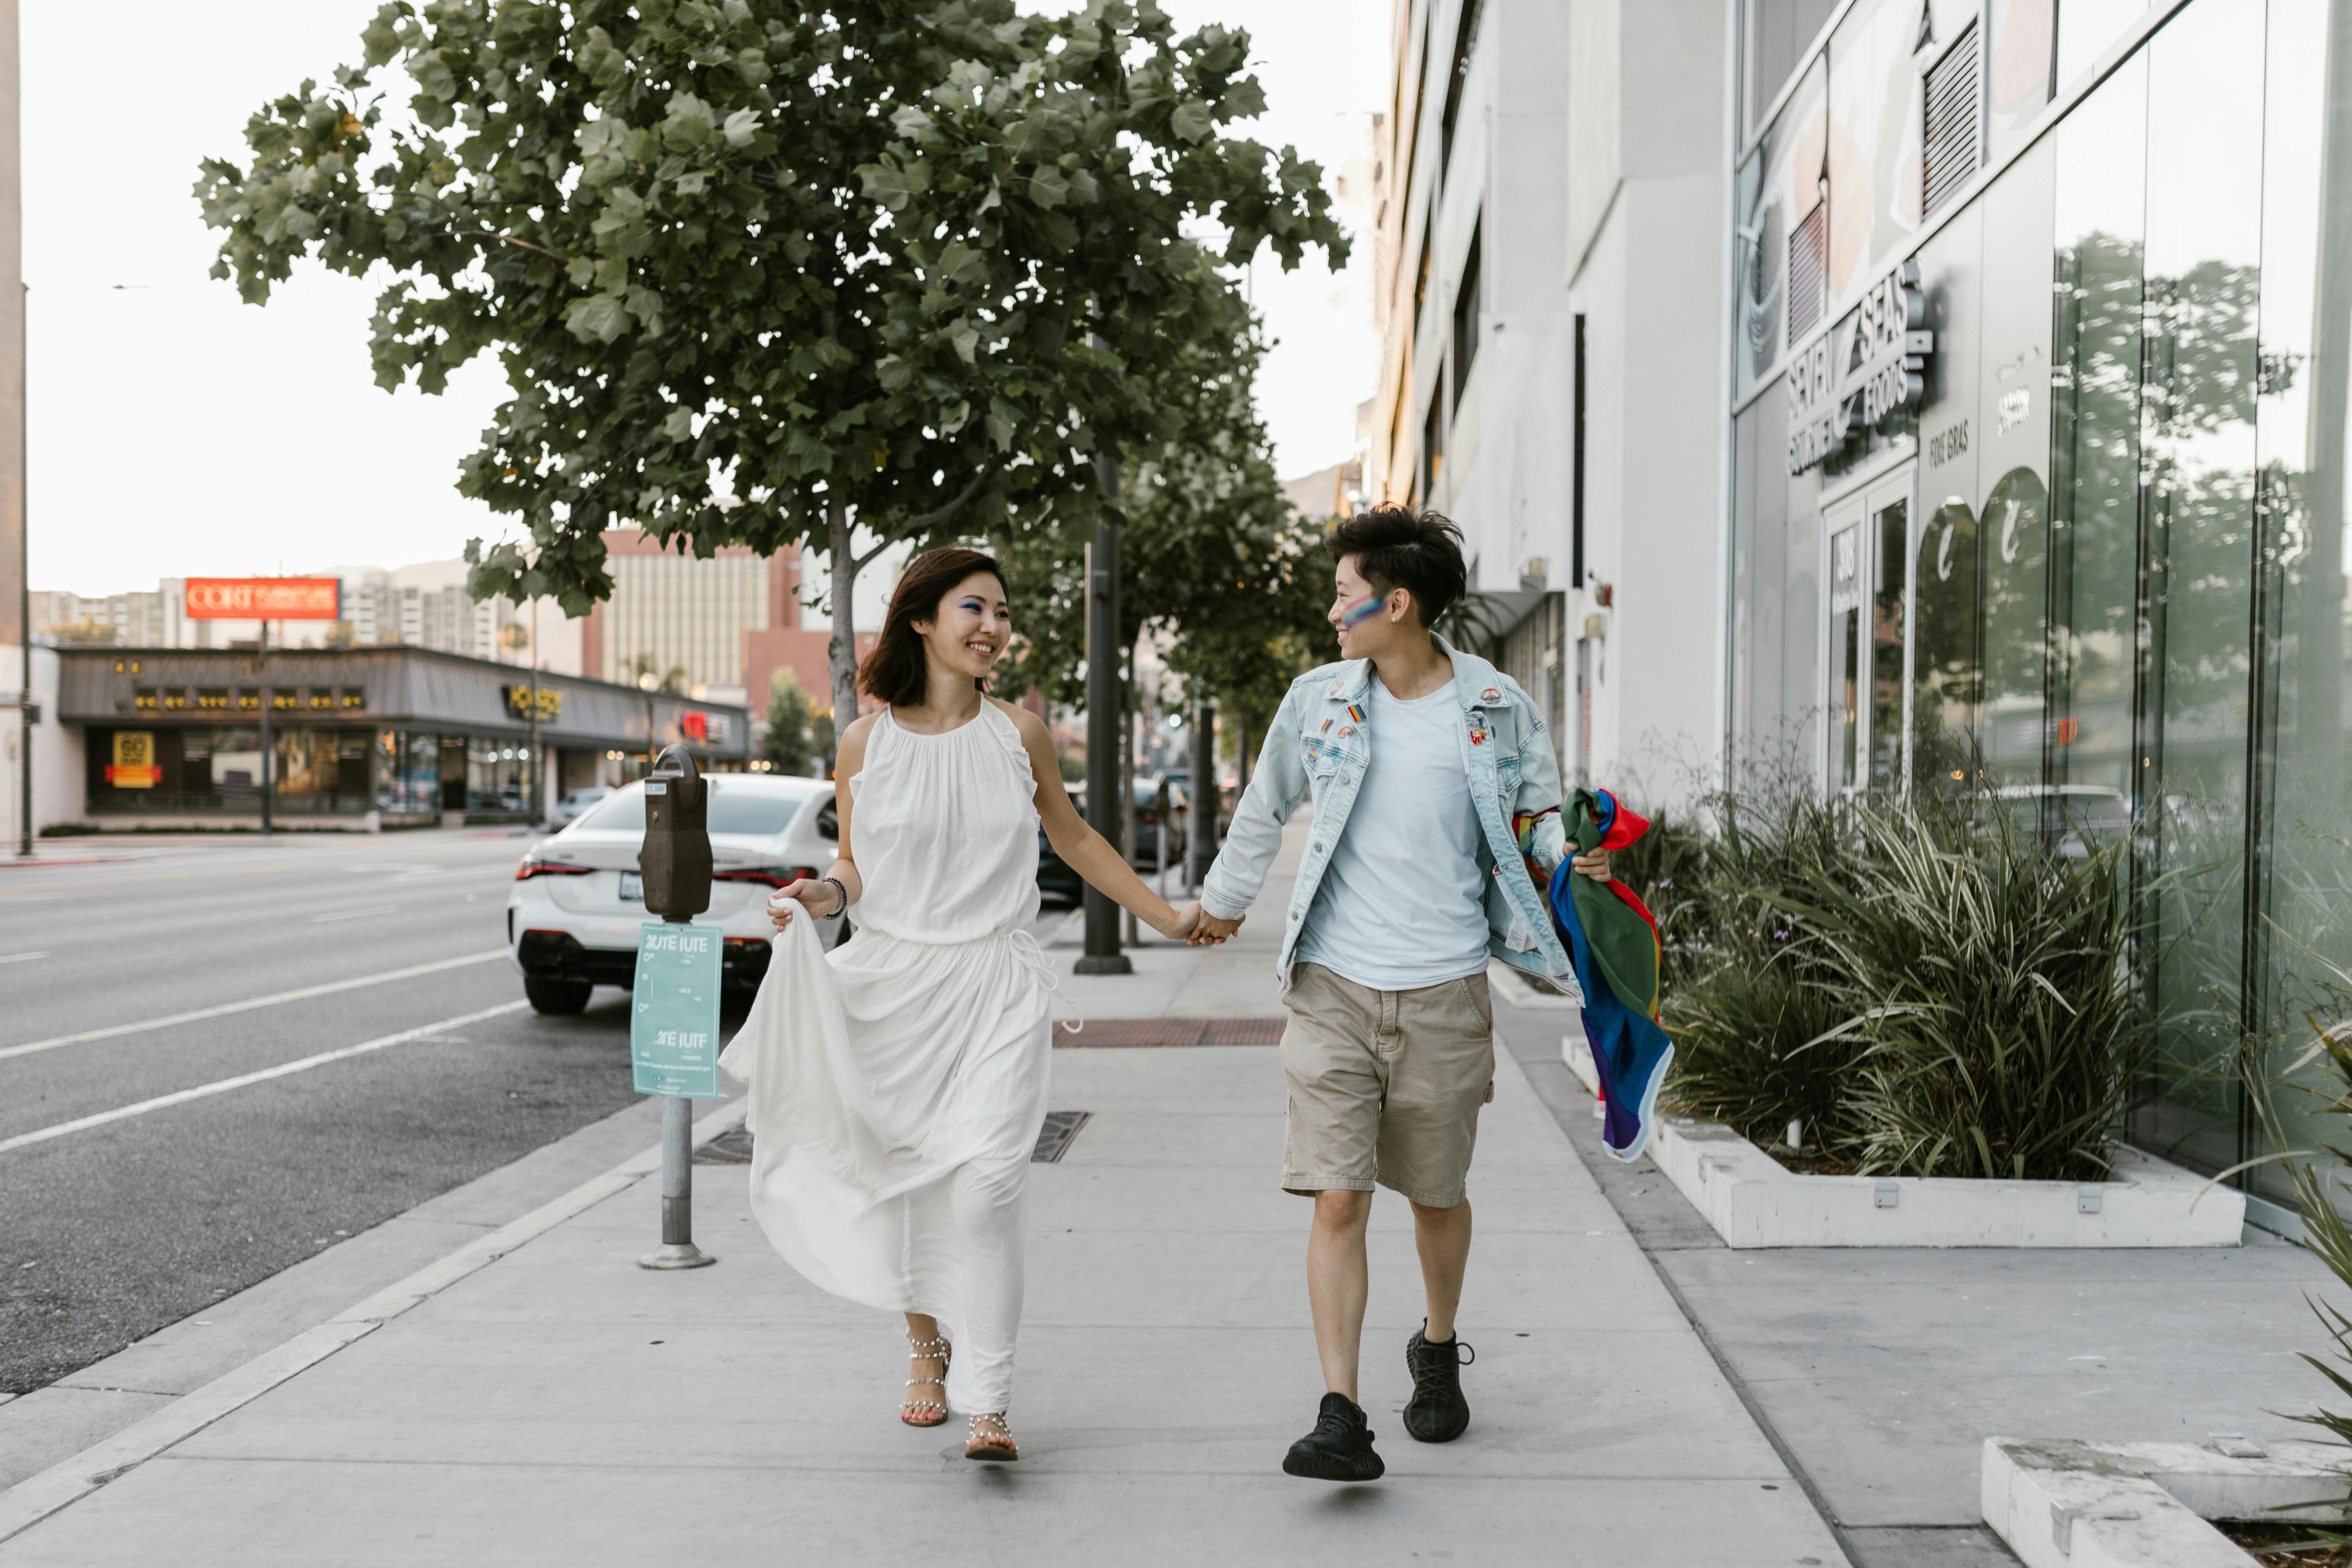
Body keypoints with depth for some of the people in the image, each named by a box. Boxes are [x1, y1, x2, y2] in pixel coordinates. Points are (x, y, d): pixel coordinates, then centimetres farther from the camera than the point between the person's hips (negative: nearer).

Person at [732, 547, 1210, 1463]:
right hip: (893, 983, 1)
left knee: (983, 1182, -14)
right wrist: (818, 896, -12)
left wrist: (1170, 919, 18)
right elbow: (854, 866, 10)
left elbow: (1074, 839, 16)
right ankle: (928, 1350, 33)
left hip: (996, 988, -1)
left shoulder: (1018, 733, 3)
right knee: (907, 1180, 8)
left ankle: (988, 1402, -9)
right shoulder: (865, 744, 1)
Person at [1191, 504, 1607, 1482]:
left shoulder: (1498, 708, -3)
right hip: (1333, 987, 1)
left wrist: (1574, 859, -11)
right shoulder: (1317, 701, 2)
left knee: (1437, 1195, 14)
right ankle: (1341, 1417, -5)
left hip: (1445, 993, 0)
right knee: (1337, 1200, -8)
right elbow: (1263, 811, 19)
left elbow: (1537, 820, 10)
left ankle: (1439, 1353, 40)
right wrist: (1221, 901, 31)